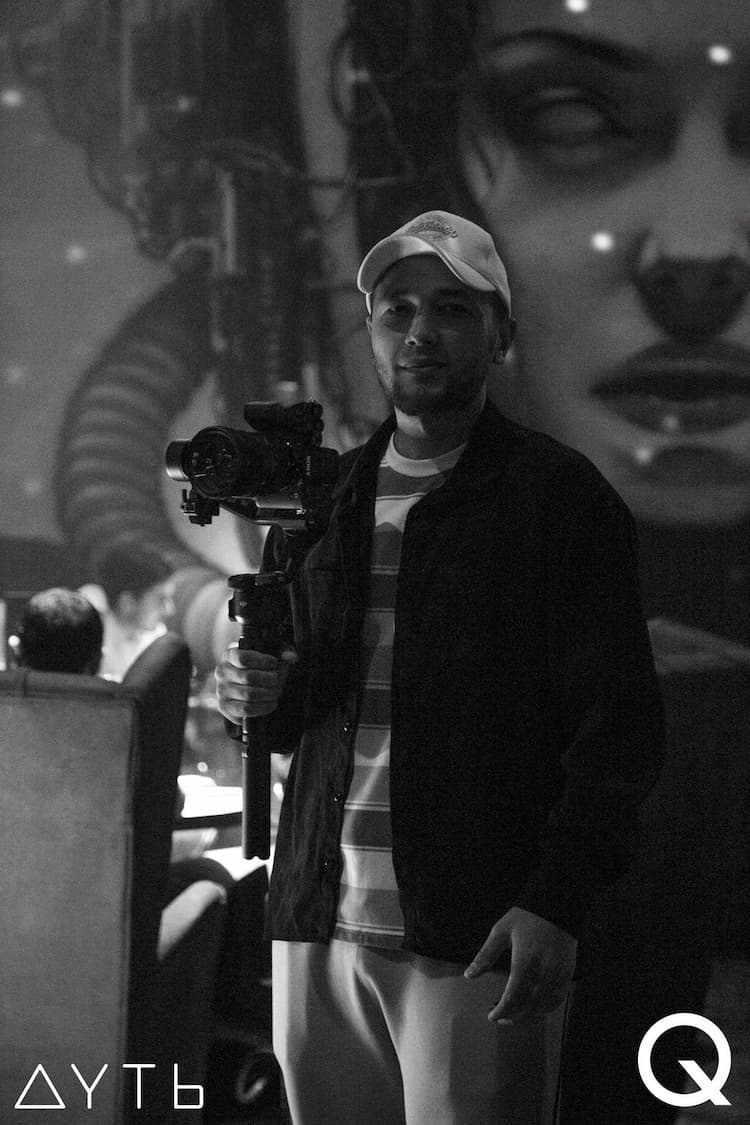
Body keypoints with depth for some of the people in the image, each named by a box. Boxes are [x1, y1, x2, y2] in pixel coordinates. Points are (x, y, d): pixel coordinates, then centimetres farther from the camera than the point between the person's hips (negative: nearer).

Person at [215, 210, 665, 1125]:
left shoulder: (560, 496, -2)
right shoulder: (327, 496, 15)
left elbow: (618, 723, -7)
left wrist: (557, 902, -19)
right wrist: (260, 695, 1)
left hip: (477, 943, -5)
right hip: (318, 922, 5)